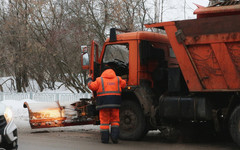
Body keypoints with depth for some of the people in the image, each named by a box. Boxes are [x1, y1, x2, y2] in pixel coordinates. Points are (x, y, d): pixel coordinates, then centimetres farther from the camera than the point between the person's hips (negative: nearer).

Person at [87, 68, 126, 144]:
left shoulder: (100, 80, 6)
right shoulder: (118, 79, 12)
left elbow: (92, 86, 5)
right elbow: (124, 84, 25)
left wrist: (89, 79, 23)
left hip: (104, 103, -1)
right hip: (115, 103, 2)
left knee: (104, 120, 3)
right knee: (115, 120, 10)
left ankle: (105, 138, 1)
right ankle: (114, 137, -1)